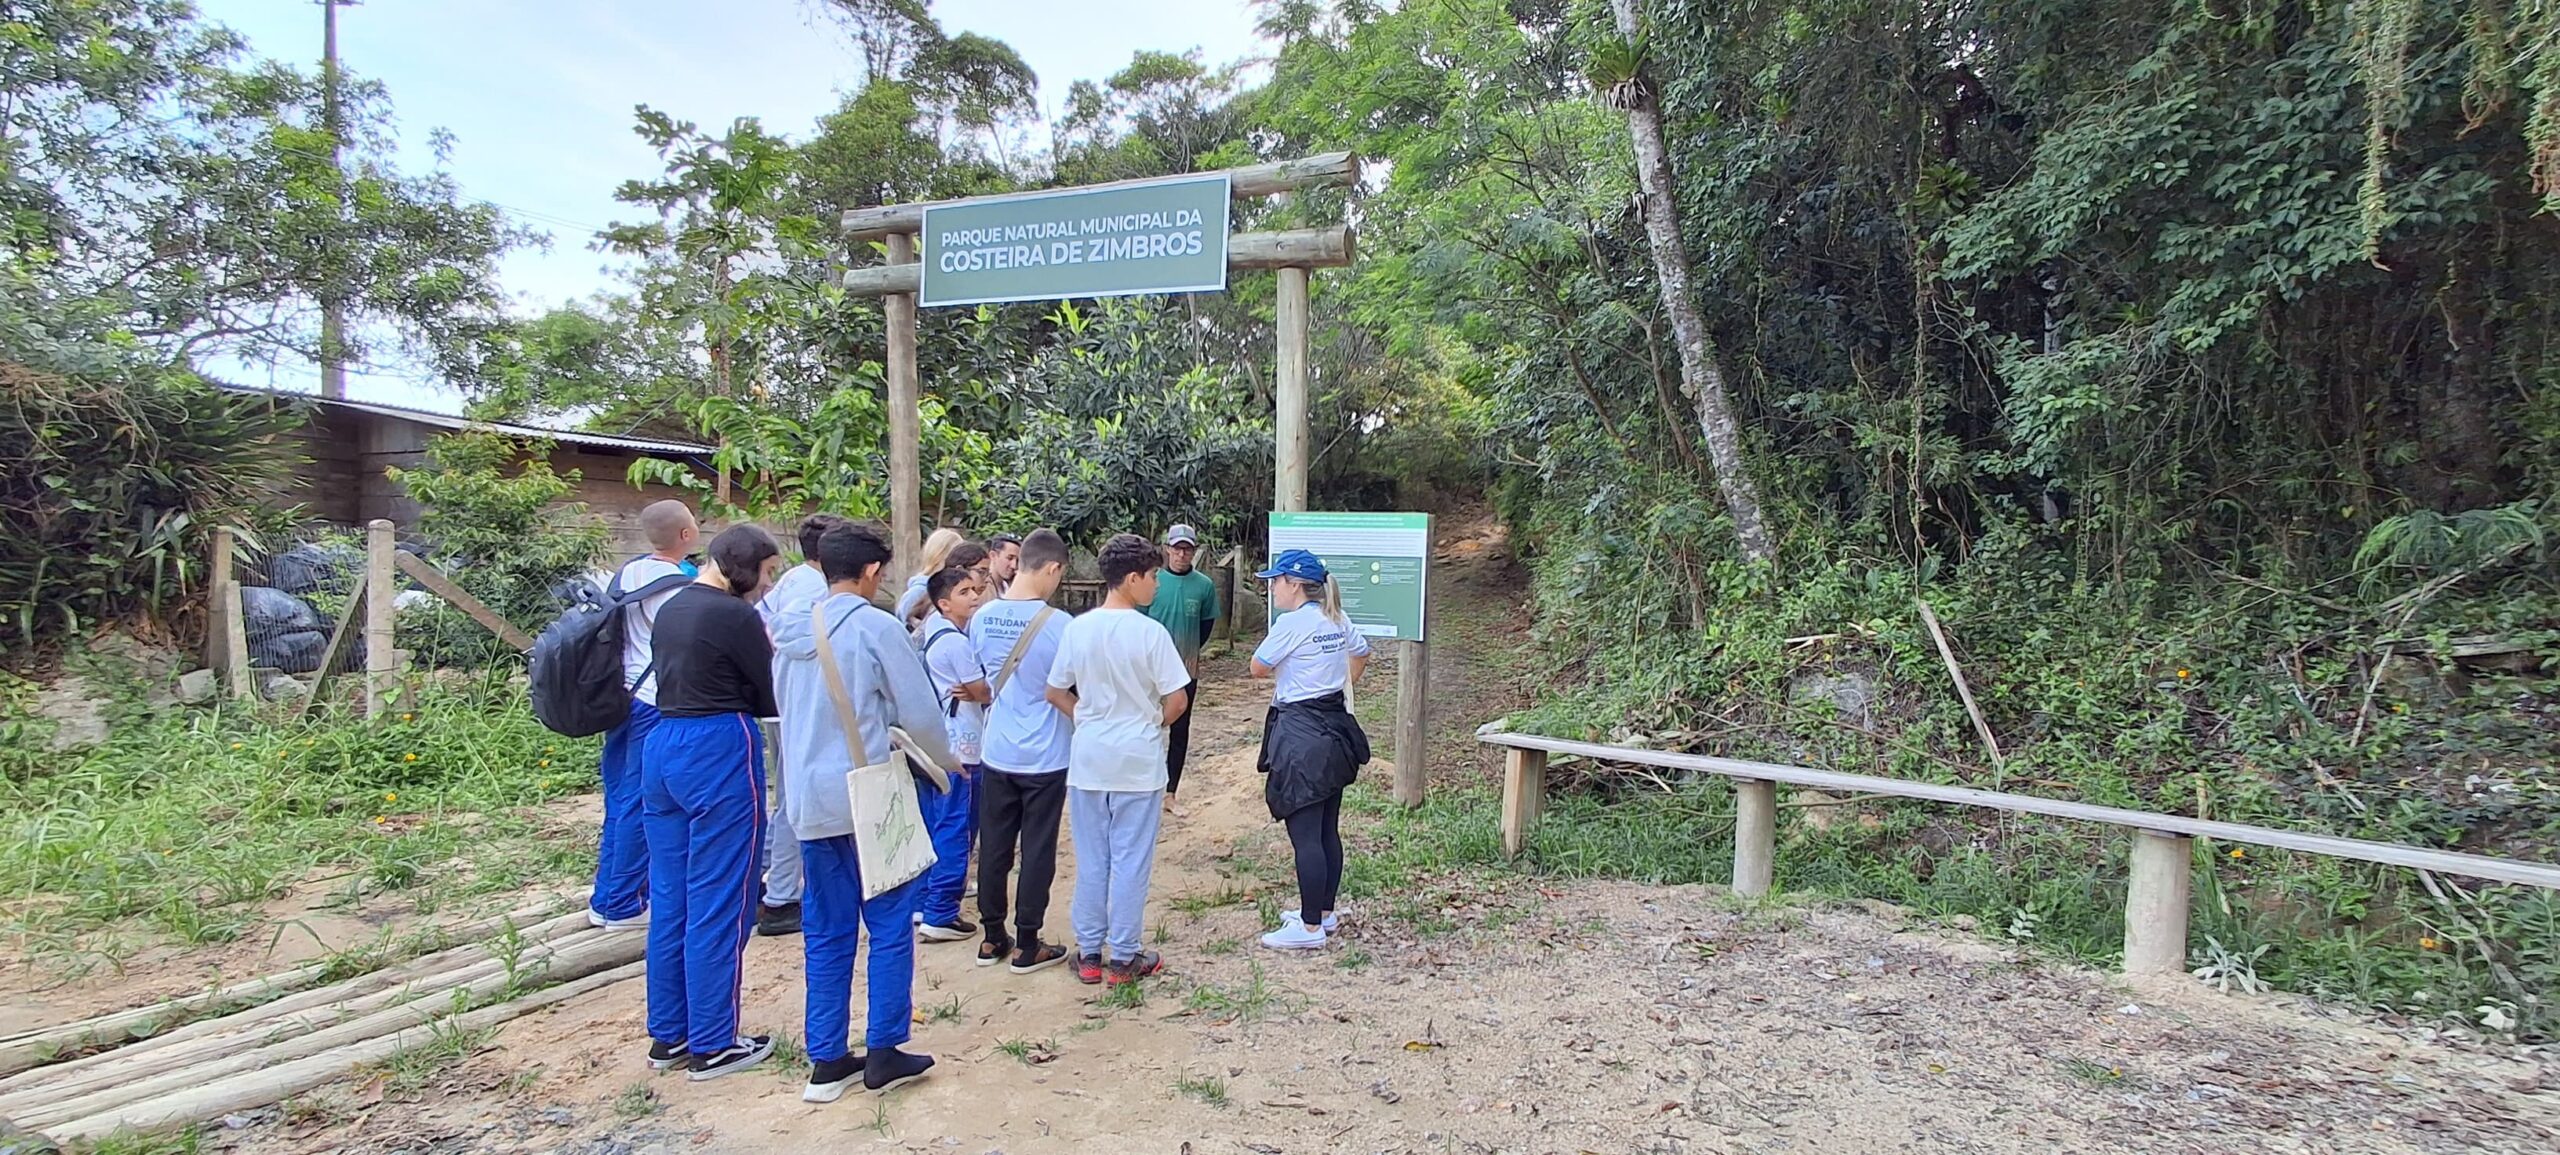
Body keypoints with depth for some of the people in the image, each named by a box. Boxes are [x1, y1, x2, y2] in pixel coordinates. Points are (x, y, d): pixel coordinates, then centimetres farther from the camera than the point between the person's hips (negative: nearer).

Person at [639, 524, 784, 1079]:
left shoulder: (672, 608, 12)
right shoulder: (735, 615, -13)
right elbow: (772, 698, -7)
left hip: (663, 746, 9)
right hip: (719, 753, -9)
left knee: (669, 898, 14)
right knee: (720, 904, 0)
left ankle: (668, 1035, 24)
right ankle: (713, 1044, 8)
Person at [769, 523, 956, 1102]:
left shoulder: (793, 630, 7)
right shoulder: (876, 627, -12)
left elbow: (784, 710, 16)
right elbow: (919, 715, -11)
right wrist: (943, 765, 7)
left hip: (809, 799, 6)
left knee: (827, 933, 13)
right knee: (889, 924, 7)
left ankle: (827, 1061, 19)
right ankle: (883, 1052, 12)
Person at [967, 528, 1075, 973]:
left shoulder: (982, 618, -3)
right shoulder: (1057, 624, -18)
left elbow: (981, 684, 10)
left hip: (998, 753, 5)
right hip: (1045, 757, -4)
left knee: (994, 848, 14)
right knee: (1038, 852, 6)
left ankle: (992, 938, 26)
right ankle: (1027, 946, 15)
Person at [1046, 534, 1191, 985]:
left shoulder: (1078, 628, -3)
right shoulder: (1150, 632, -14)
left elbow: (1056, 693, 3)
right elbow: (1177, 699, -11)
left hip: (1087, 760, 4)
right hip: (1138, 762, -3)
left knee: (1091, 859, 13)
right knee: (1130, 861, 7)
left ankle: (1088, 953, 22)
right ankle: (1124, 957, 16)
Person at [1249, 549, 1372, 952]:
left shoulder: (1291, 623, -15)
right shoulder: (1337, 620, 9)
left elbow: (1258, 668, -5)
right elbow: (1361, 653, 27)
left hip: (1301, 736, -9)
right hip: (1334, 729, 9)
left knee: (1305, 835, -5)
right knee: (1327, 829, 15)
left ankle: (1310, 927, 0)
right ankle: (1324, 911, 26)